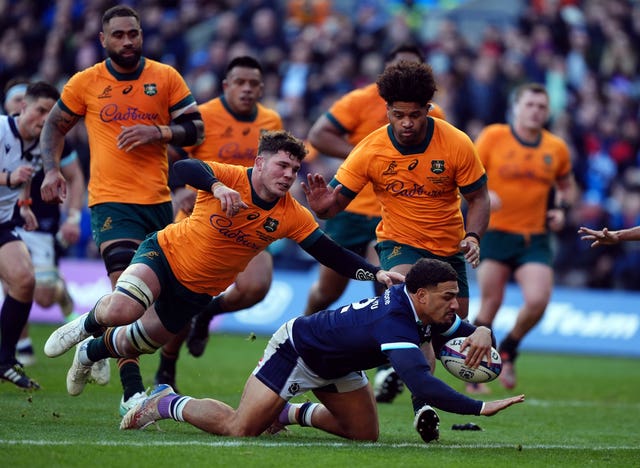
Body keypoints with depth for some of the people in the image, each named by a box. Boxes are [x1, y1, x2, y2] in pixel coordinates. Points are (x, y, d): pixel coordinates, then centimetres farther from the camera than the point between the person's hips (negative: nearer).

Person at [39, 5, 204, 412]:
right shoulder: (85, 83, 3)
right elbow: (55, 126, 16)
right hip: (112, 200, -3)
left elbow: (196, 129, 4)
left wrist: (158, 132, -14)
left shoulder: (166, 78, 4)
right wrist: (52, 169, 1)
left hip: (159, 199, 3)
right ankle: (132, 391, -20)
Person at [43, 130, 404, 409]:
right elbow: (184, 168, -39)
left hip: (198, 291, 4)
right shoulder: (231, 178, -23)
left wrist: (375, 273, -27)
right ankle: (87, 324, 7)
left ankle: (91, 353, 47)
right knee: (123, 311, -30)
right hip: (167, 252, -4)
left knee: (138, 344, 13)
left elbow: (330, 253, -14)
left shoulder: (292, 216, -13)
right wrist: (217, 187, -58)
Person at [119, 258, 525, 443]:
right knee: (238, 429, -13)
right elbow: (422, 384, -52)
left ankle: (293, 413, 26)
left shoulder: (430, 311, -13)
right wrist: (482, 408, -54)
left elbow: (464, 331, 1)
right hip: (296, 349, -9)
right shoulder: (396, 324, -40)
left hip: (338, 364, 9)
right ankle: (166, 402, 12)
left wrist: (480, 333, -25)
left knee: (365, 433, 3)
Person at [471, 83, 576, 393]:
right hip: (495, 235, -2)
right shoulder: (493, 137, -3)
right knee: (490, 305, -3)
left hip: (535, 239, 2)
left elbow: (566, 184, 24)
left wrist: (562, 209, 4)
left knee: (537, 301, -15)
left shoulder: (557, 149, 7)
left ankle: (509, 349, 15)